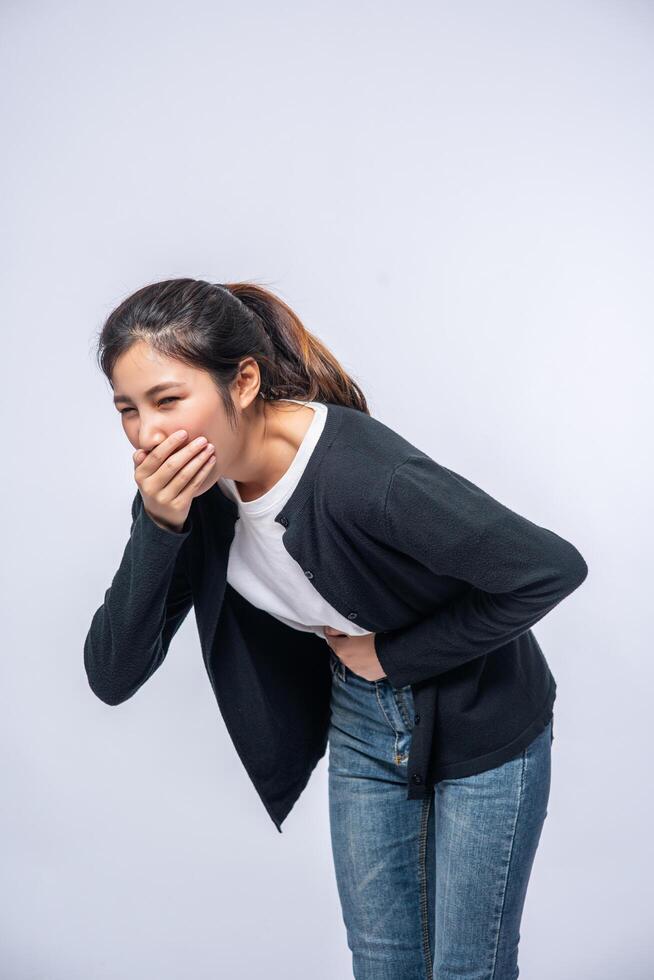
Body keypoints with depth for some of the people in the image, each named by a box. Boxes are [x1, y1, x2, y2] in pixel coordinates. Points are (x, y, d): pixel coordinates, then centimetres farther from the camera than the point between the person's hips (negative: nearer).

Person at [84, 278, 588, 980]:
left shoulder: (363, 474, -35)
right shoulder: (187, 487, -15)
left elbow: (553, 568, -29)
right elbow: (112, 677, -15)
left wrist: (393, 654, -20)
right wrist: (157, 527, -30)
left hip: (482, 727, -5)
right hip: (362, 723, 5)